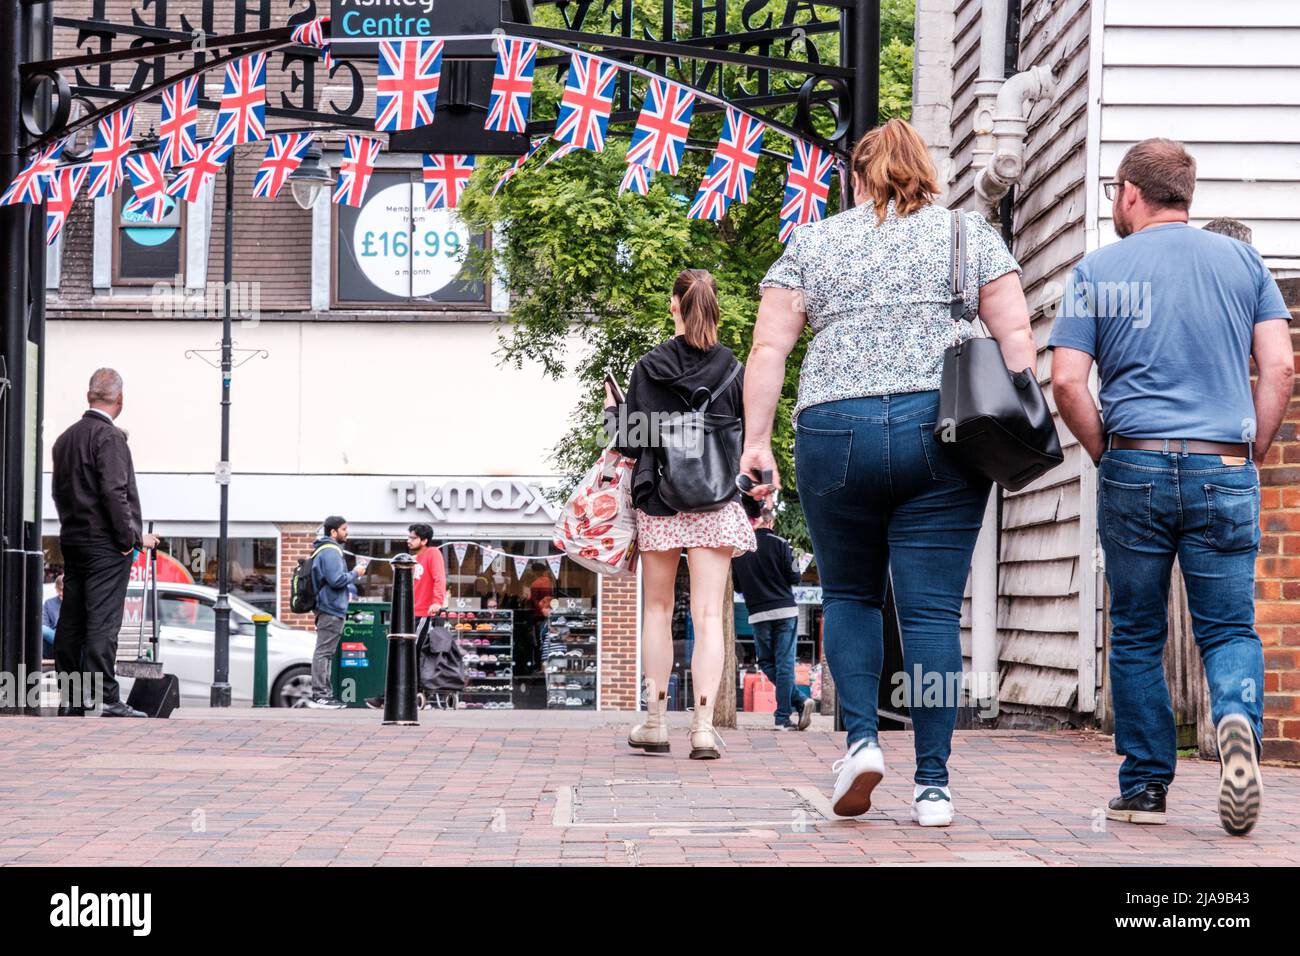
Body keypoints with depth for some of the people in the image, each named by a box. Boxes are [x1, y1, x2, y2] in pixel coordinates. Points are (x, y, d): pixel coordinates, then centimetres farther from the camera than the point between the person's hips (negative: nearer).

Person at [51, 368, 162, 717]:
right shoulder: (109, 436, -12)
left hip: (72, 540, 8)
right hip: (105, 544, -8)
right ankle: (104, 697, -12)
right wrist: (133, 537, -12)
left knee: (71, 622, 8)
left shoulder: (65, 438, 14)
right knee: (103, 621, -10)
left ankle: (70, 697, 11)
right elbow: (115, 492, -18)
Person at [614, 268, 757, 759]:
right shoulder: (733, 370, -1)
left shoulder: (648, 368, -4)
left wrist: (611, 409, 16)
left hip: (658, 502, 0)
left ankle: (656, 723, 15)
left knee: (658, 609, 13)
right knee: (708, 615, -2)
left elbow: (628, 443, -3)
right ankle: (703, 728, -11)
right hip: (716, 503, 0)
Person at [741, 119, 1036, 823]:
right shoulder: (970, 232, 14)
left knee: (849, 593, 18)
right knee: (932, 609, 0)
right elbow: (1016, 335, 4)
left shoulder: (812, 243, 13)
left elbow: (768, 349, 5)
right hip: (941, 436, 0)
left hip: (834, 431, 0)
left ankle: (861, 737, 1)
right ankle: (932, 784, -1)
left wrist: (756, 441, 4)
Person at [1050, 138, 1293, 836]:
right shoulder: (1242, 261, 8)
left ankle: (1145, 786, 12)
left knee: (1137, 637, 10)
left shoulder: (1097, 270, 4)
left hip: (1134, 469, -1)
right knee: (1229, 627, 6)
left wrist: (1107, 456, 8)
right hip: (1225, 471, 1)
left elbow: (1067, 382, -4)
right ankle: (1238, 717, -24)